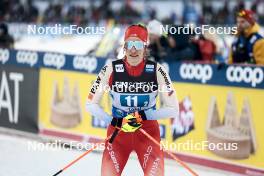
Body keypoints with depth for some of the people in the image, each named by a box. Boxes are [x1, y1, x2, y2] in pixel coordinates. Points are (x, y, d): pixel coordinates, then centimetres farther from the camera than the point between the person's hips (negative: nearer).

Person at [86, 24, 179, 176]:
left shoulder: (156, 70, -12)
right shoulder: (111, 69, -12)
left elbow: (173, 109, -10)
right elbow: (91, 104, -6)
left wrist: (144, 116, -21)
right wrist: (114, 122, -20)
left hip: (148, 130, 0)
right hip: (118, 130, 1)